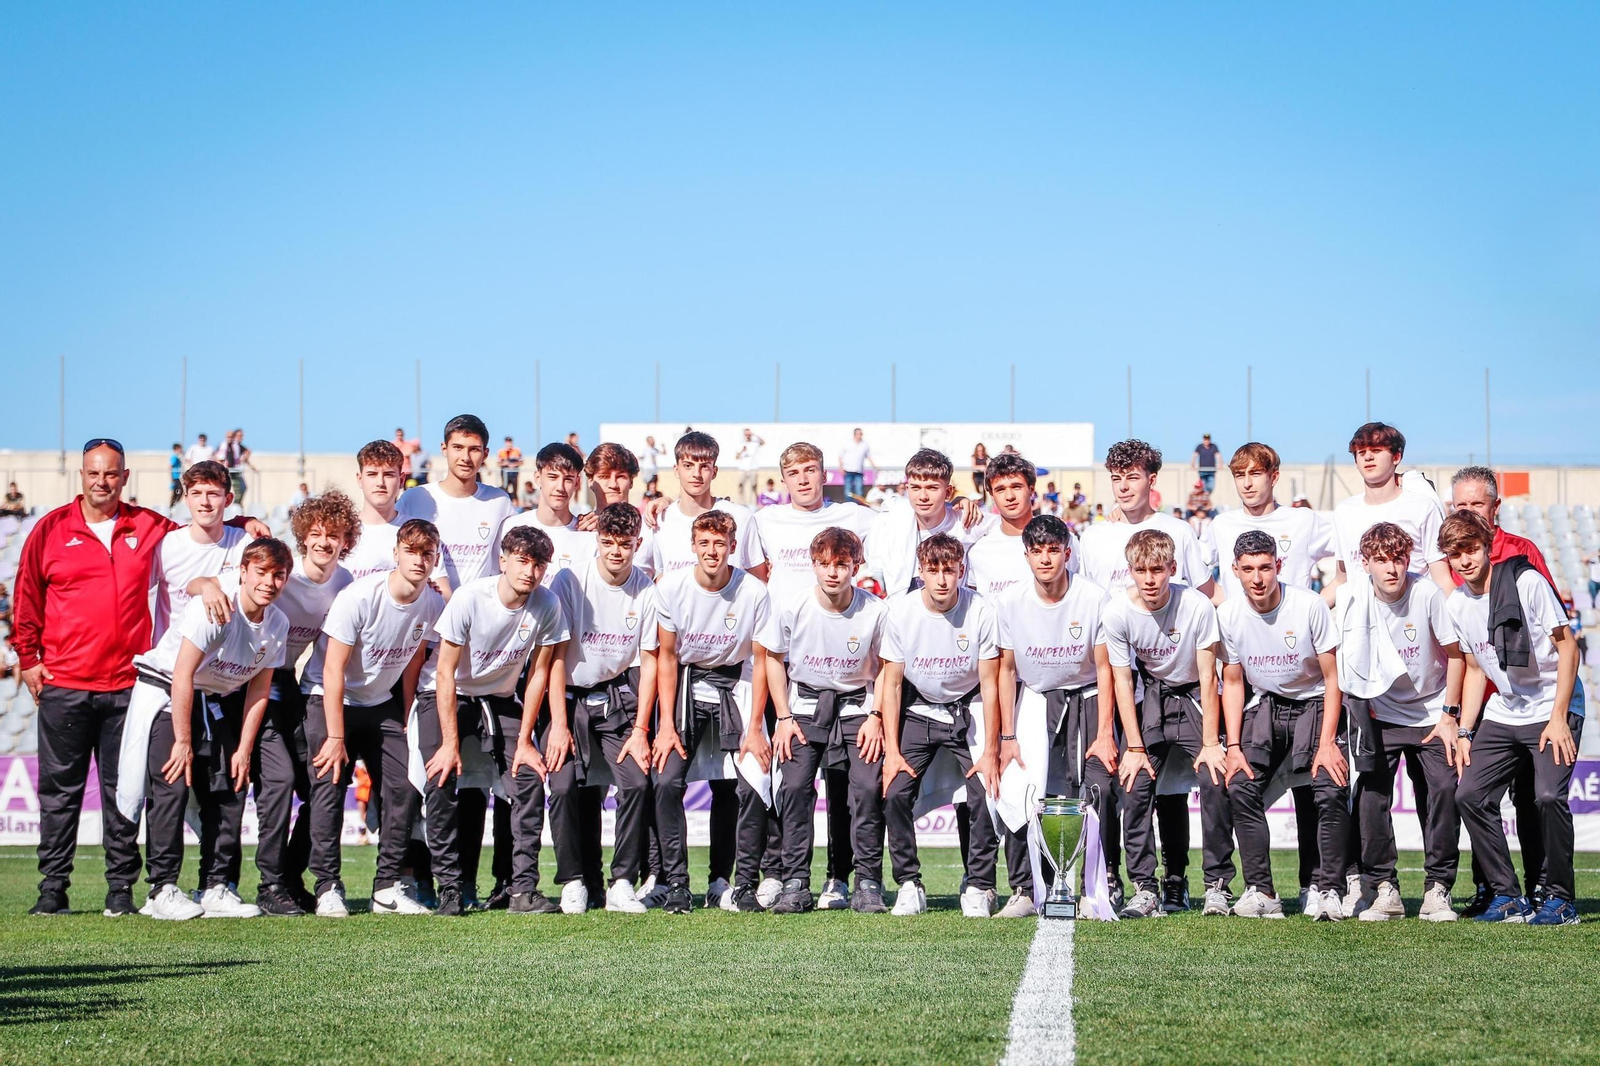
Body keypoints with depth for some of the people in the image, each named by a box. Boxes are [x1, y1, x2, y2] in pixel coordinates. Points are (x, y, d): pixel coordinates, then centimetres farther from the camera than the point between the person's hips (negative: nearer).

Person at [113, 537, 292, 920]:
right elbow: (182, 676, -25)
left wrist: (244, 749, -1)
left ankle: (216, 888, 5)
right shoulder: (215, 609, -26)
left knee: (229, 792, -1)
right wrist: (183, 742, -22)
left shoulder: (278, 626, -6)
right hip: (165, 693, -6)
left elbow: (259, 690, 3)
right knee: (172, 787, -15)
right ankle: (163, 889, -12)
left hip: (214, 702, 6)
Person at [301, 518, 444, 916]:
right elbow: (333, 670, -22)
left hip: (381, 704, 5)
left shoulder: (433, 605, -11)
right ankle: (328, 888, -5)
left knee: (404, 786, -5)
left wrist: (406, 725, 6)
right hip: (328, 699, -5)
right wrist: (335, 737, -22)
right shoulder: (360, 596, -26)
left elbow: (412, 664, 4)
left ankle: (388, 887, 3)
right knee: (329, 785, -13)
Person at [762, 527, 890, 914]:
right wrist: (784, 718, -1)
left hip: (856, 708, -1)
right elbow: (774, 659, 4)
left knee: (868, 787, -17)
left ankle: (868, 884, -7)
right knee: (795, 785, -17)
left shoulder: (875, 611, -13)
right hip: (804, 705, 1)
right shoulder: (793, 607, -11)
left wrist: (875, 716, -6)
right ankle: (795, 885, -10)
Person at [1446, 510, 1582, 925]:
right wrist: (1465, 732, 7)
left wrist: (1558, 717, -16)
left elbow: (1567, 647, -12)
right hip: (1501, 715, 6)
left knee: (1549, 795, -23)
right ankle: (1507, 897, 4)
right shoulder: (1457, 604, 4)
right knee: (1469, 794, -6)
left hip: (1552, 710, -6)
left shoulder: (1526, 582, -14)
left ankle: (1561, 898, -8)